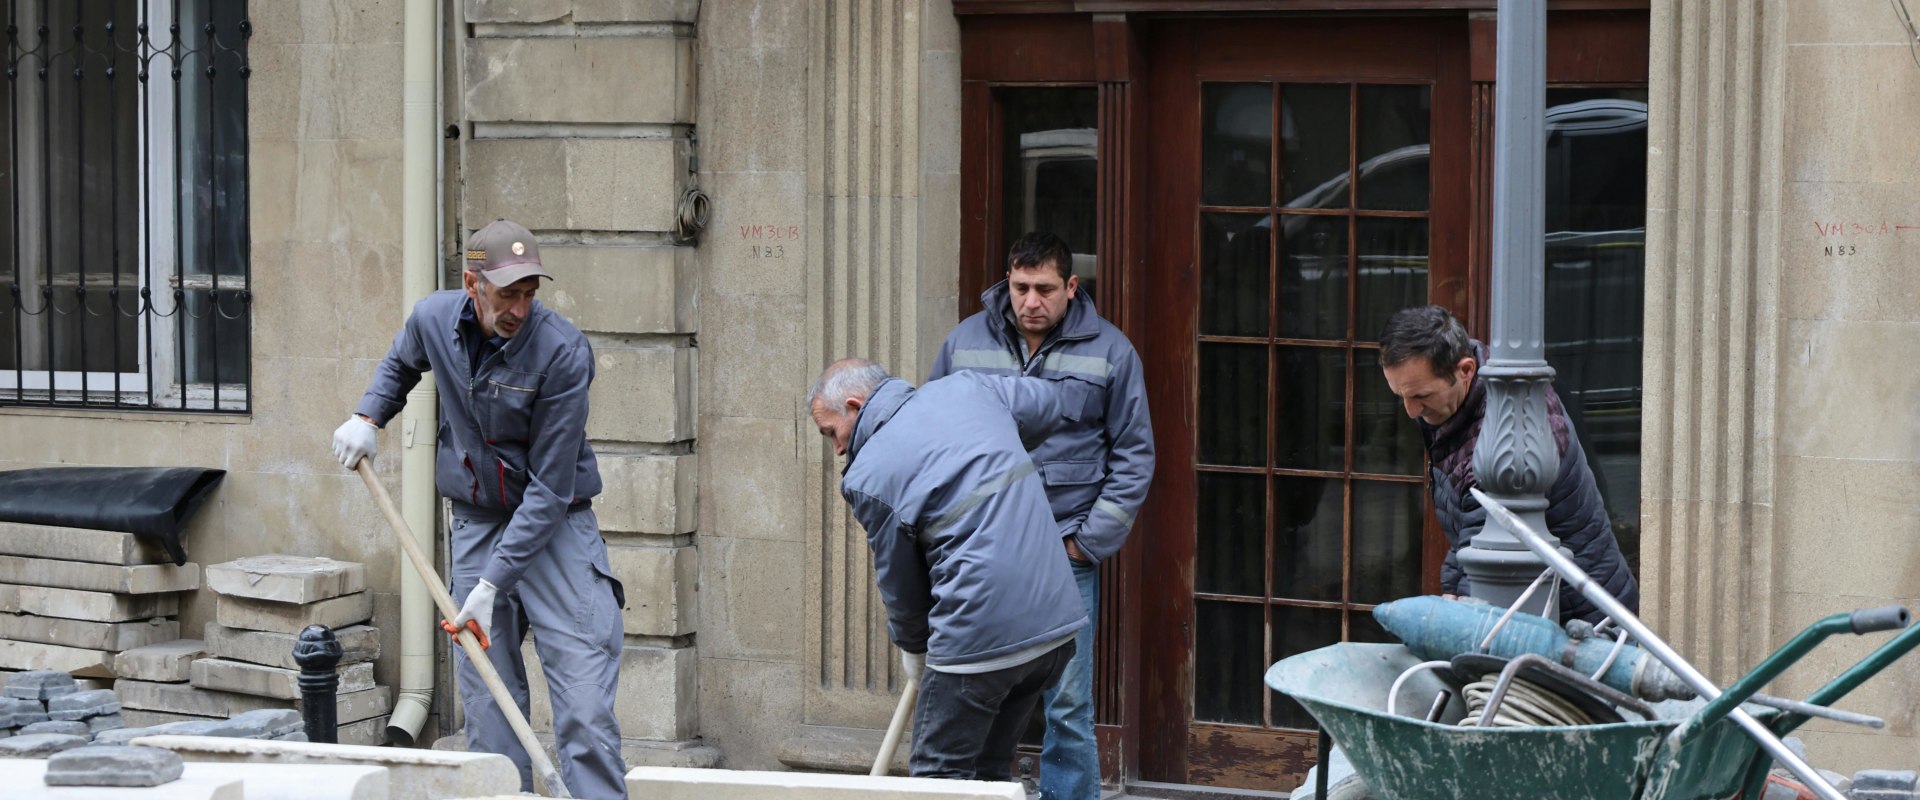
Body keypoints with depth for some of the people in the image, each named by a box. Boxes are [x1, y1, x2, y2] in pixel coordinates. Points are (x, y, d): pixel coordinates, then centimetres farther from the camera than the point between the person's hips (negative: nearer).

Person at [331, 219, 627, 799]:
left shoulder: (563, 352, -21)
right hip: (476, 526, 4)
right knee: (488, 708, 4)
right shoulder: (433, 318, -5)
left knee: (586, 711, -12)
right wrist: (367, 416, 6)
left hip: (556, 529, -4)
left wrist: (493, 584, -23)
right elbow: (400, 364, 24)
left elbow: (549, 488, -21)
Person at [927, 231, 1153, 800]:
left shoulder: (1109, 352, 0)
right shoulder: (965, 342, 5)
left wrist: (1089, 540, -3)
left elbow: (1134, 457, 3)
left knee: (1067, 705, 1)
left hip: (1064, 557, -2)